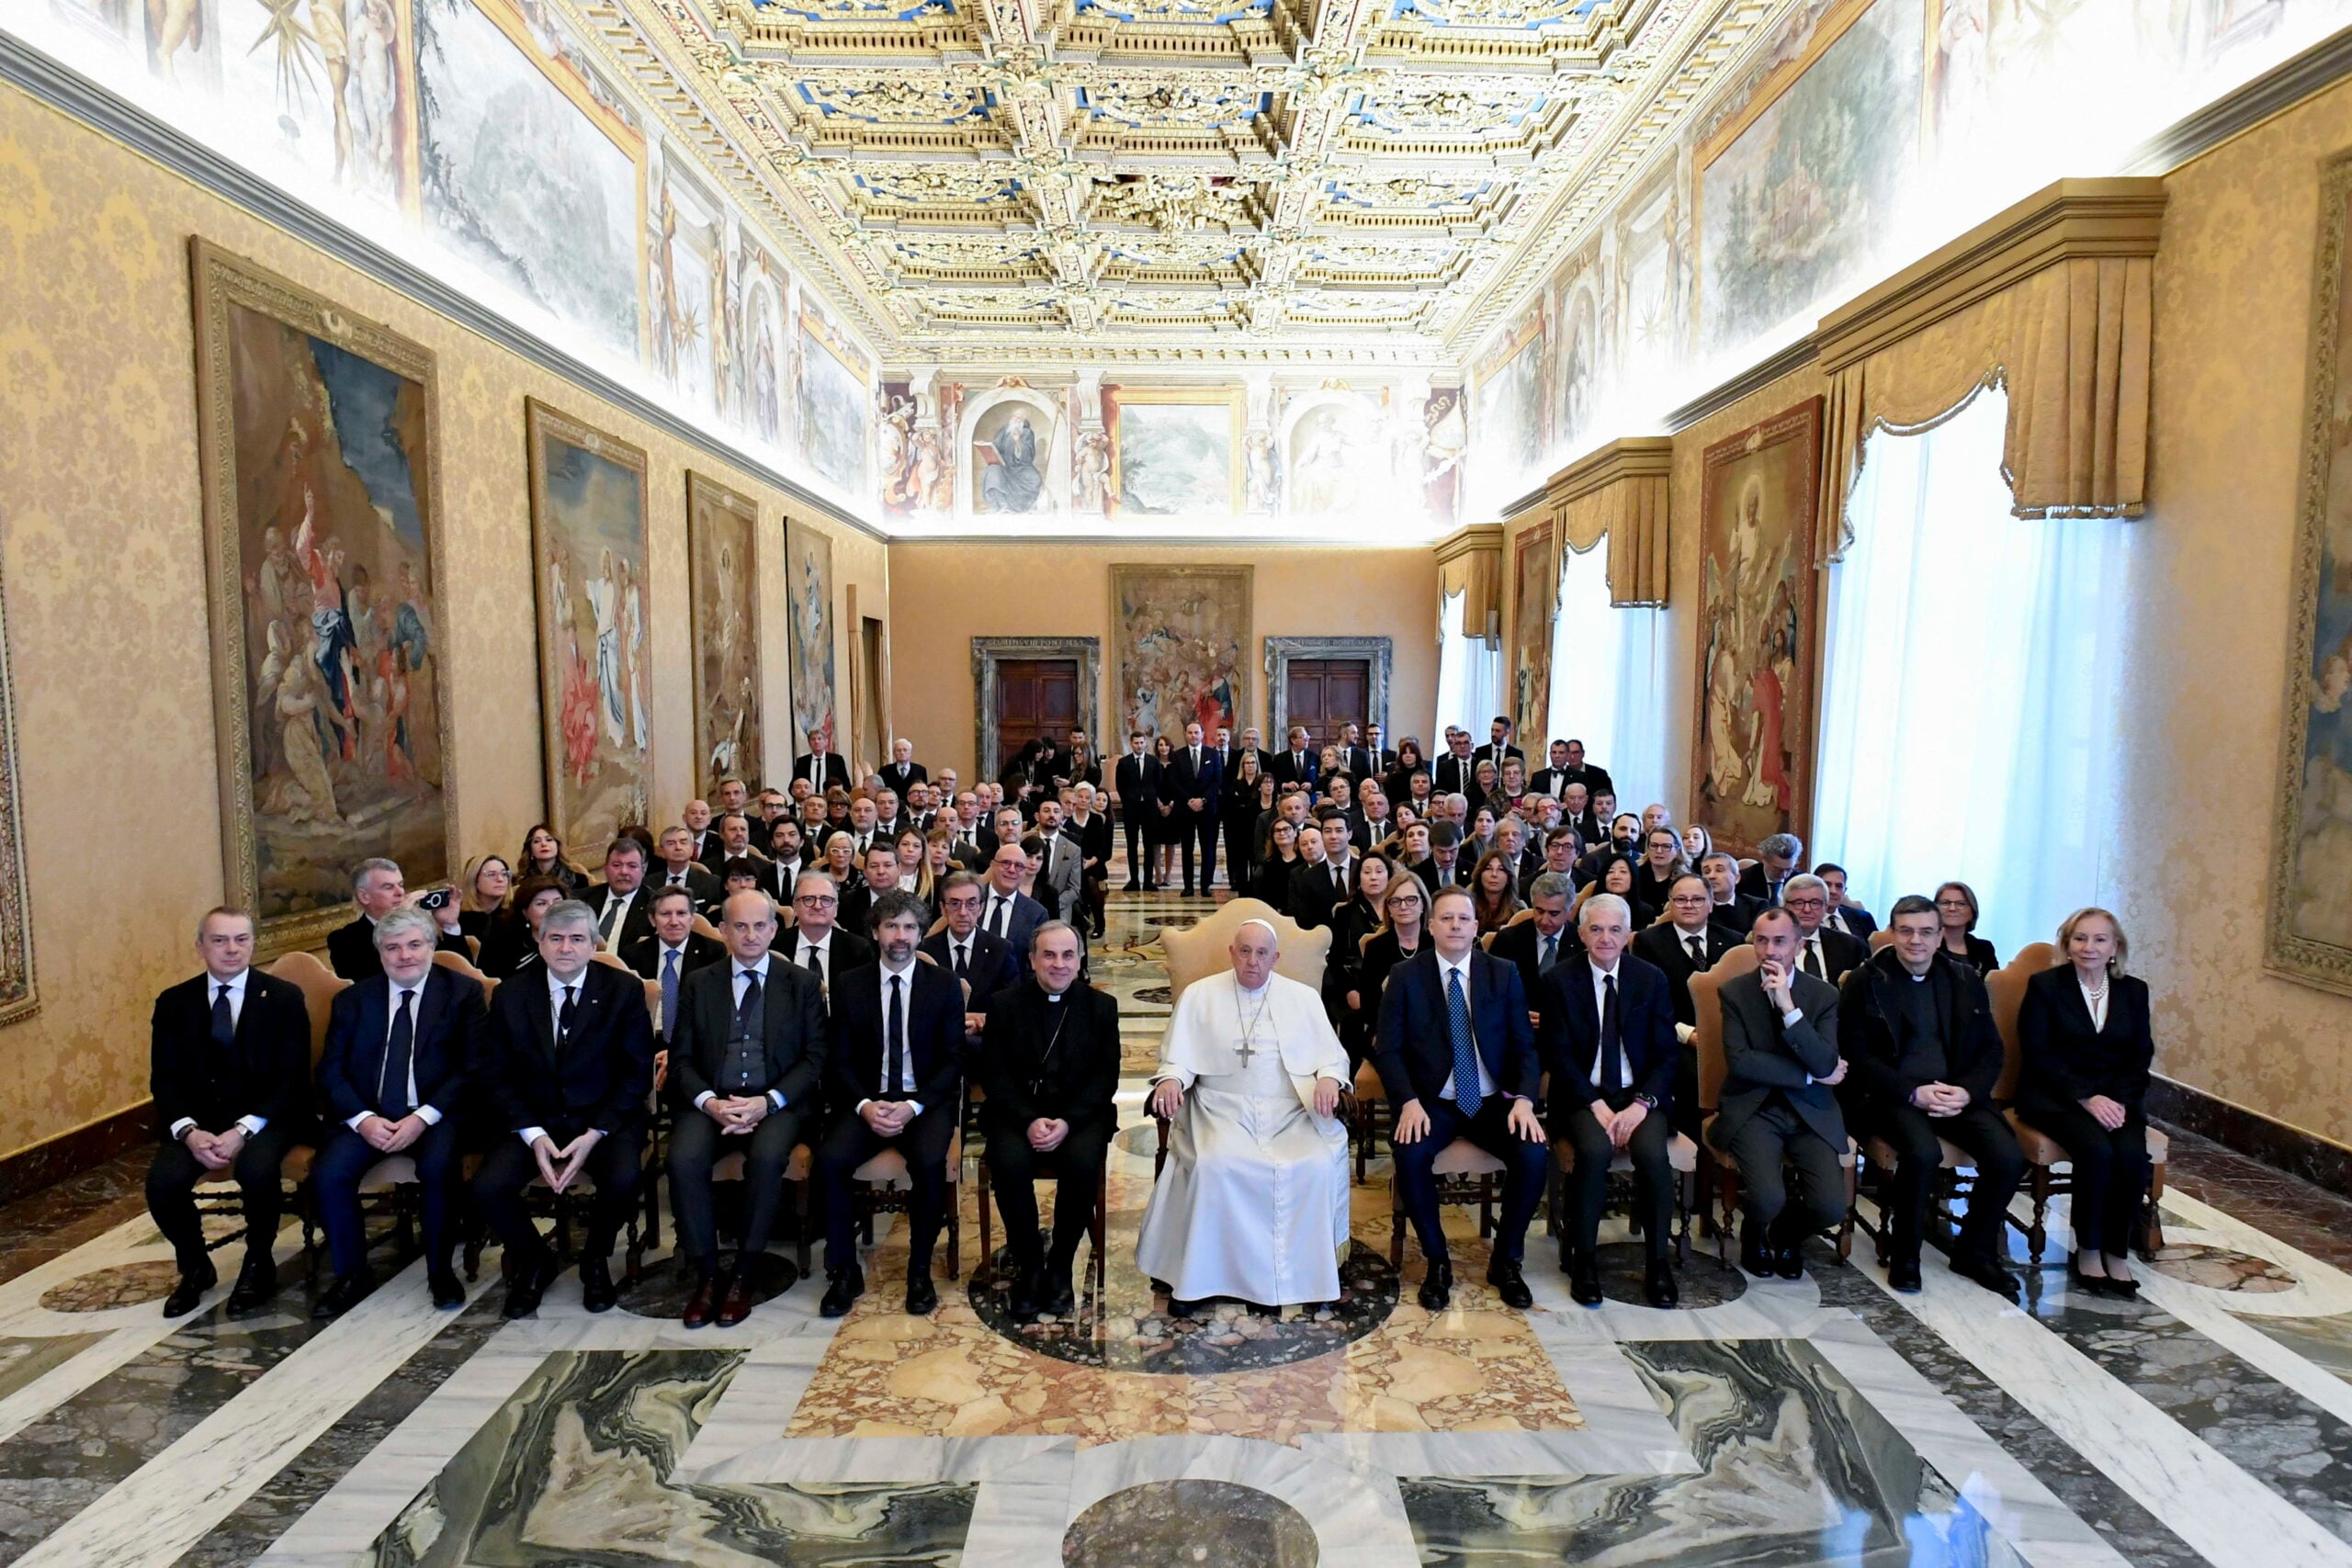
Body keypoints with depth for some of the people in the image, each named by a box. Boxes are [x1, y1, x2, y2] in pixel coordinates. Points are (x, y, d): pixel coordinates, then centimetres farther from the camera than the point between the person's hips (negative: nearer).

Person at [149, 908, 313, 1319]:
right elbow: (164, 1079, 2)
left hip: (265, 1116, -3)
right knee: (162, 1181, -24)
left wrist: (243, 1130, -21)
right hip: (199, 1117, 3)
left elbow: (292, 1078, -7)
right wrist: (189, 1131, -17)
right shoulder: (174, 1003, 6)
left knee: (257, 1170, -32)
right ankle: (194, 1267, 7)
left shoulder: (284, 997, -2)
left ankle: (258, 1264, -4)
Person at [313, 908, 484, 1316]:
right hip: (367, 1117, 3)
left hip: (436, 1116, -3)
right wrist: (363, 1119, -12)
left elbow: (472, 1068, -5)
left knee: (439, 1167, -31)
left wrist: (423, 1117, -17)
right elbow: (330, 1071, 6)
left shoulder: (464, 992, 3)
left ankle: (440, 1270, -7)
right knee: (328, 1173, -23)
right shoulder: (352, 999, 12)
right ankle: (351, 1274, 1)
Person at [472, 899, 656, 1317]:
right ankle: (534, 1261, 10)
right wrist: (533, 1135, -12)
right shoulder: (511, 995, 3)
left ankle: (595, 1257, 6)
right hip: (533, 1121, 2)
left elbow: (638, 1073, -5)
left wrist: (595, 1134, -16)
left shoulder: (624, 990, -4)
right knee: (487, 1186, -23)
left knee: (624, 1180, -30)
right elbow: (495, 1075, 2)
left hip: (605, 1119, -2)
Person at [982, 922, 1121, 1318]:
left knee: (1083, 1164, -30)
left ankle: (1060, 1267, -7)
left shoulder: (1101, 1006, 5)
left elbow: (1106, 1077, -1)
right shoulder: (1005, 1005, 4)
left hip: (1080, 1113, 0)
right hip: (1018, 1113, 0)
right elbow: (994, 1076, -2)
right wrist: (1029, 1121, -18)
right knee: (1009, 1164, -30)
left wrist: (1067, 1122, -17)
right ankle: (1028, 1265, -7)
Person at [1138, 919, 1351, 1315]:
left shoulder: (1303, 997, 14)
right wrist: (1170, 1079, -14)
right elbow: (1178, 1056, 8)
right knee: (1213, 1165, -31)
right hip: (1225, 1112, -1)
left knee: (1319, 1165, -27)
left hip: (1292, 1113, 1)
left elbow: (1332, 1054, 11)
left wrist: (1328, 1077, -11)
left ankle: (1308, 1273, -10)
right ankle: (1199, 1278, -16)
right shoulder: (1199, 995, 11)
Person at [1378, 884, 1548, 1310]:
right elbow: (1389, 1050, -5)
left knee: (1535, 1155, -25)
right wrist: (1409, 1102, -21)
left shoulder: (1504, 974, 4)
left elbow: (1525, 1045, 2)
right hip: (1432, 1103, -1)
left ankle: (1506, 1261, 0)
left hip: (1494, 1102, 2)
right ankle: (1437, 1261, -6)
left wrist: (1524, 1100, -15)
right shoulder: (1405, 976, -1)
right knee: (1410, 1155, -31)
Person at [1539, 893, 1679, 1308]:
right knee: (1595, 1149, -31)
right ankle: (1583, 1259, -13)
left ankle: (1659, 1263, -10)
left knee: (1652, 1151, -29)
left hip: (1641, 1094, 2)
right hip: (1583, 1095, -1)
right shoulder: (1560, 980, 0)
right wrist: (1596, 1106, -16)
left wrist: (1641, 1104, -14)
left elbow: (1666, 1055, 3)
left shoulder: (1651, 979, 5)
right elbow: (1558, 1055, -4)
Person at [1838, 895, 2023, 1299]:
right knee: (1923, 1153, -32)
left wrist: (1966, 1091, -9)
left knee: (2008, 1157, -20)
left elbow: (1990, 1051, 11)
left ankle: (1975, 1251, 5)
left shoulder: (1966, 981, 12)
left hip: (1958, 1093, 4)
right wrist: (1913, 1093, -16)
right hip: (1893, 1095, -4)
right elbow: (1857, 1056, -5)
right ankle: (1903, 1255, -8)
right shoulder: (1864, 982, 0)